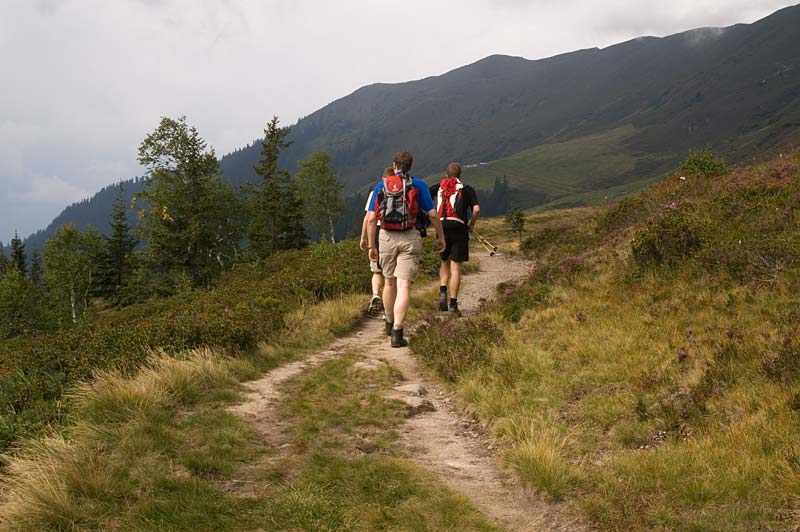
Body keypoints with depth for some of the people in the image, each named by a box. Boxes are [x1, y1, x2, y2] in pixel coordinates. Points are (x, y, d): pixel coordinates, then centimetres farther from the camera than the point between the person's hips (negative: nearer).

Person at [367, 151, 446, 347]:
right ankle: (397, 332, -19)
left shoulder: (381, 186, 6)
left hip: (386, 238, 2)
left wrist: (371, 246, 5)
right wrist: (440, 237, 10)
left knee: (389, 282, 21)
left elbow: (371, 218, 0)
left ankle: (390, 324, 38)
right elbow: (433, 214, -2)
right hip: (409, 239, -2)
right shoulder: (418, 185, 2)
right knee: (404, 286, -6)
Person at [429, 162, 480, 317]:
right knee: (455, 268, 0)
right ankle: (453, 303, -3)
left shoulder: (438, 187, 12)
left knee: (444, 262, 22)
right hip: (458, 229, -2)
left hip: (441, 228, 3)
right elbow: (476, 209, -9)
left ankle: (442, 292, 2)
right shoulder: (467, 189, 5)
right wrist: (472, 223, 8)